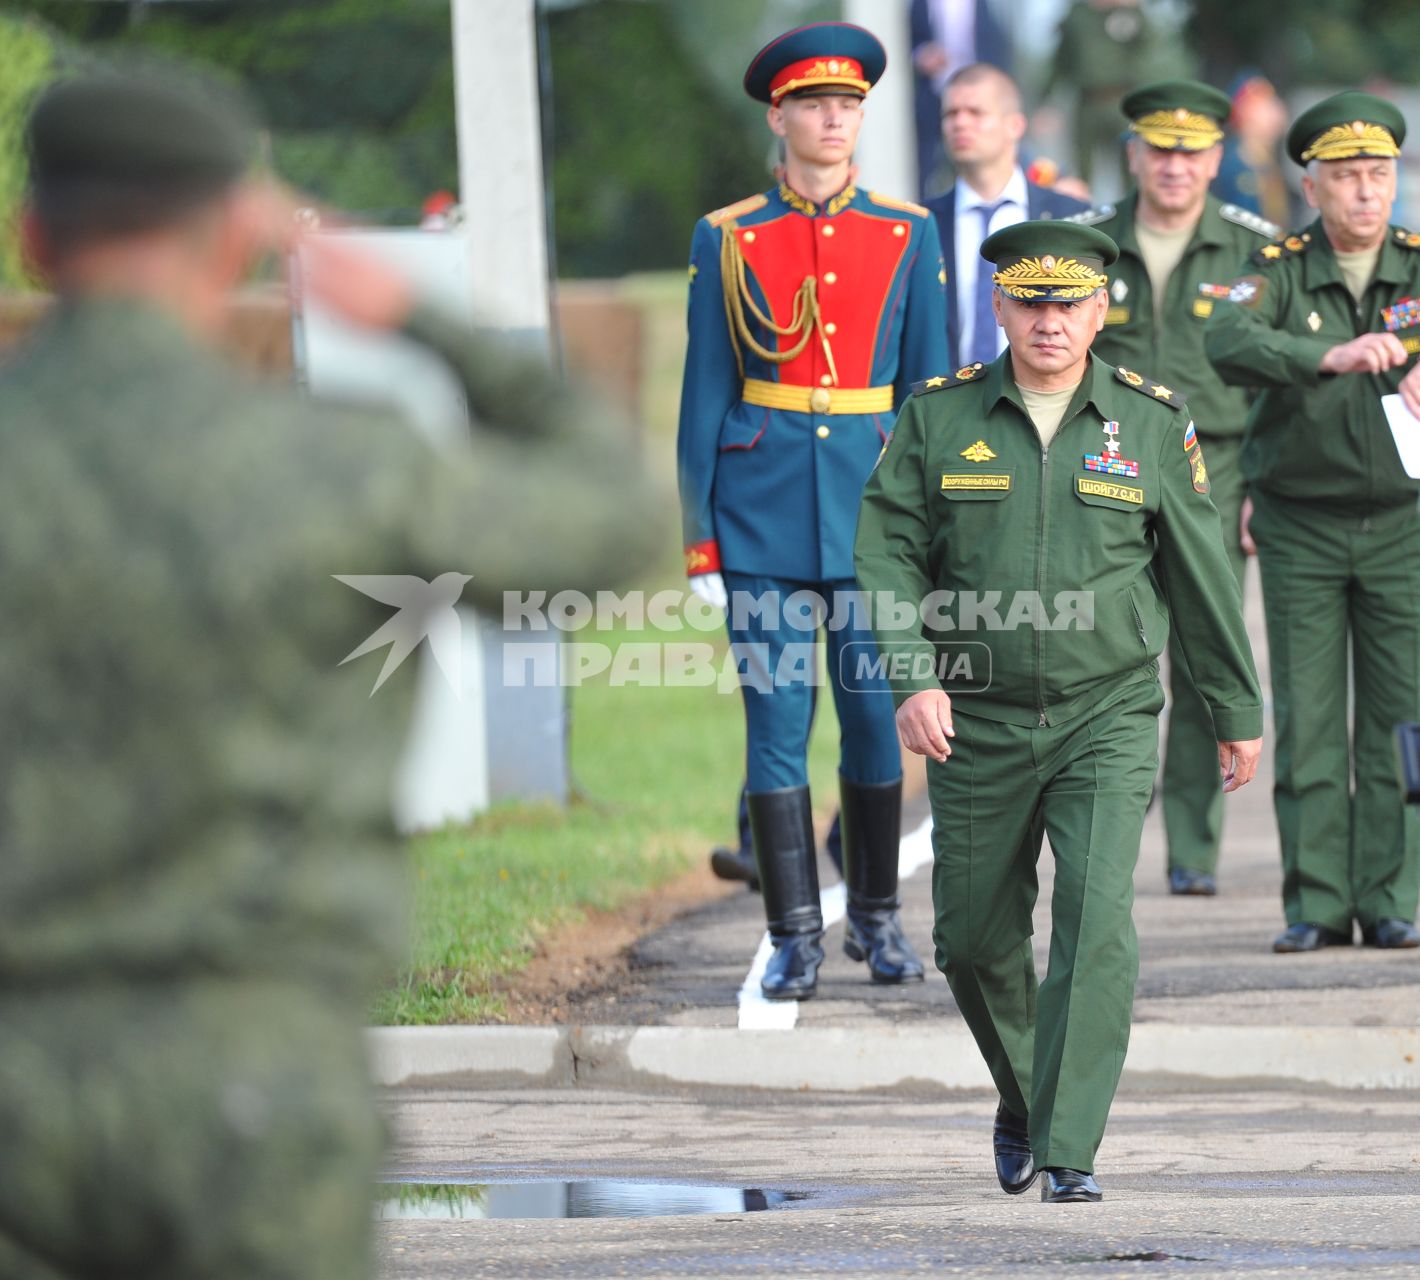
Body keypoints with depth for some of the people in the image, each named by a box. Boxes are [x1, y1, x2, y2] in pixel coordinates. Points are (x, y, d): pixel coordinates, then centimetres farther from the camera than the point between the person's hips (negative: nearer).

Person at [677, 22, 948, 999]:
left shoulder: (909, 235, 6)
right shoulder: (727, 240, 3)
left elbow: (929, 387, 8)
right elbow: (705, 394, 4)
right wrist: (699, 536, 0)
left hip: (872, 497, 1)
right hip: (763, 505, -1)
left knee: (876, 714, 5)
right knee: (777, 718, -1)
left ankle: (878, 917, 19)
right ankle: (796, 935, 5)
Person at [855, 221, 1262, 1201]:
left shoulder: (1152, 422, -1)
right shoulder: (940, 418, -1)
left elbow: (1200, 575, 7)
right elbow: (889, 551, -3)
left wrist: (1240, 712, 13)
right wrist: (913, 679, -18)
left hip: (1108, 718, -2)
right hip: (979, 724, 2)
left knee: (1097, 917, -18)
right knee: (975, 937, 9)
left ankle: (1069, 1148, -14)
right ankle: (1023, 1095, 37)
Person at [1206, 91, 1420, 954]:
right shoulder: (1281, 272, -3)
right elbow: (1228, 346, -23)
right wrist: (1332, 355, -38)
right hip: (1301, 522, -1)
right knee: (1307, 719, -1)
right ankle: (1316, 905, 4)